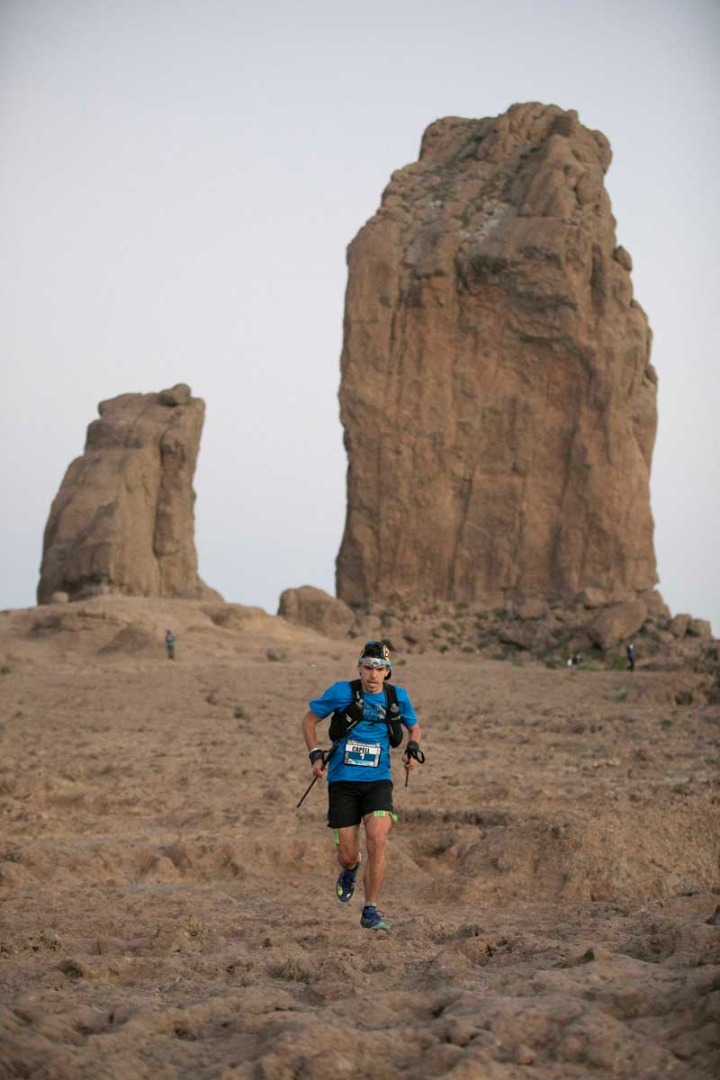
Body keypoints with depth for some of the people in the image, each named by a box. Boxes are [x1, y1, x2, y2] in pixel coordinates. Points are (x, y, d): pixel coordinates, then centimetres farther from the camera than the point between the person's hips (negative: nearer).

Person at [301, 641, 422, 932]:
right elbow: (308, 720, 6)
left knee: (377, 841, -20)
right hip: (343, 781, -1)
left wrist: (413, 749, -2)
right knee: (348, 855, 1)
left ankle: (371, 911, -6)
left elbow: (413, 727, 19)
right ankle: (349, 870, 41)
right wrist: (315, 755, -6)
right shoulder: (342, 692, -7)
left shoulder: (398, 697, 0)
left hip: (378, 781, 1)